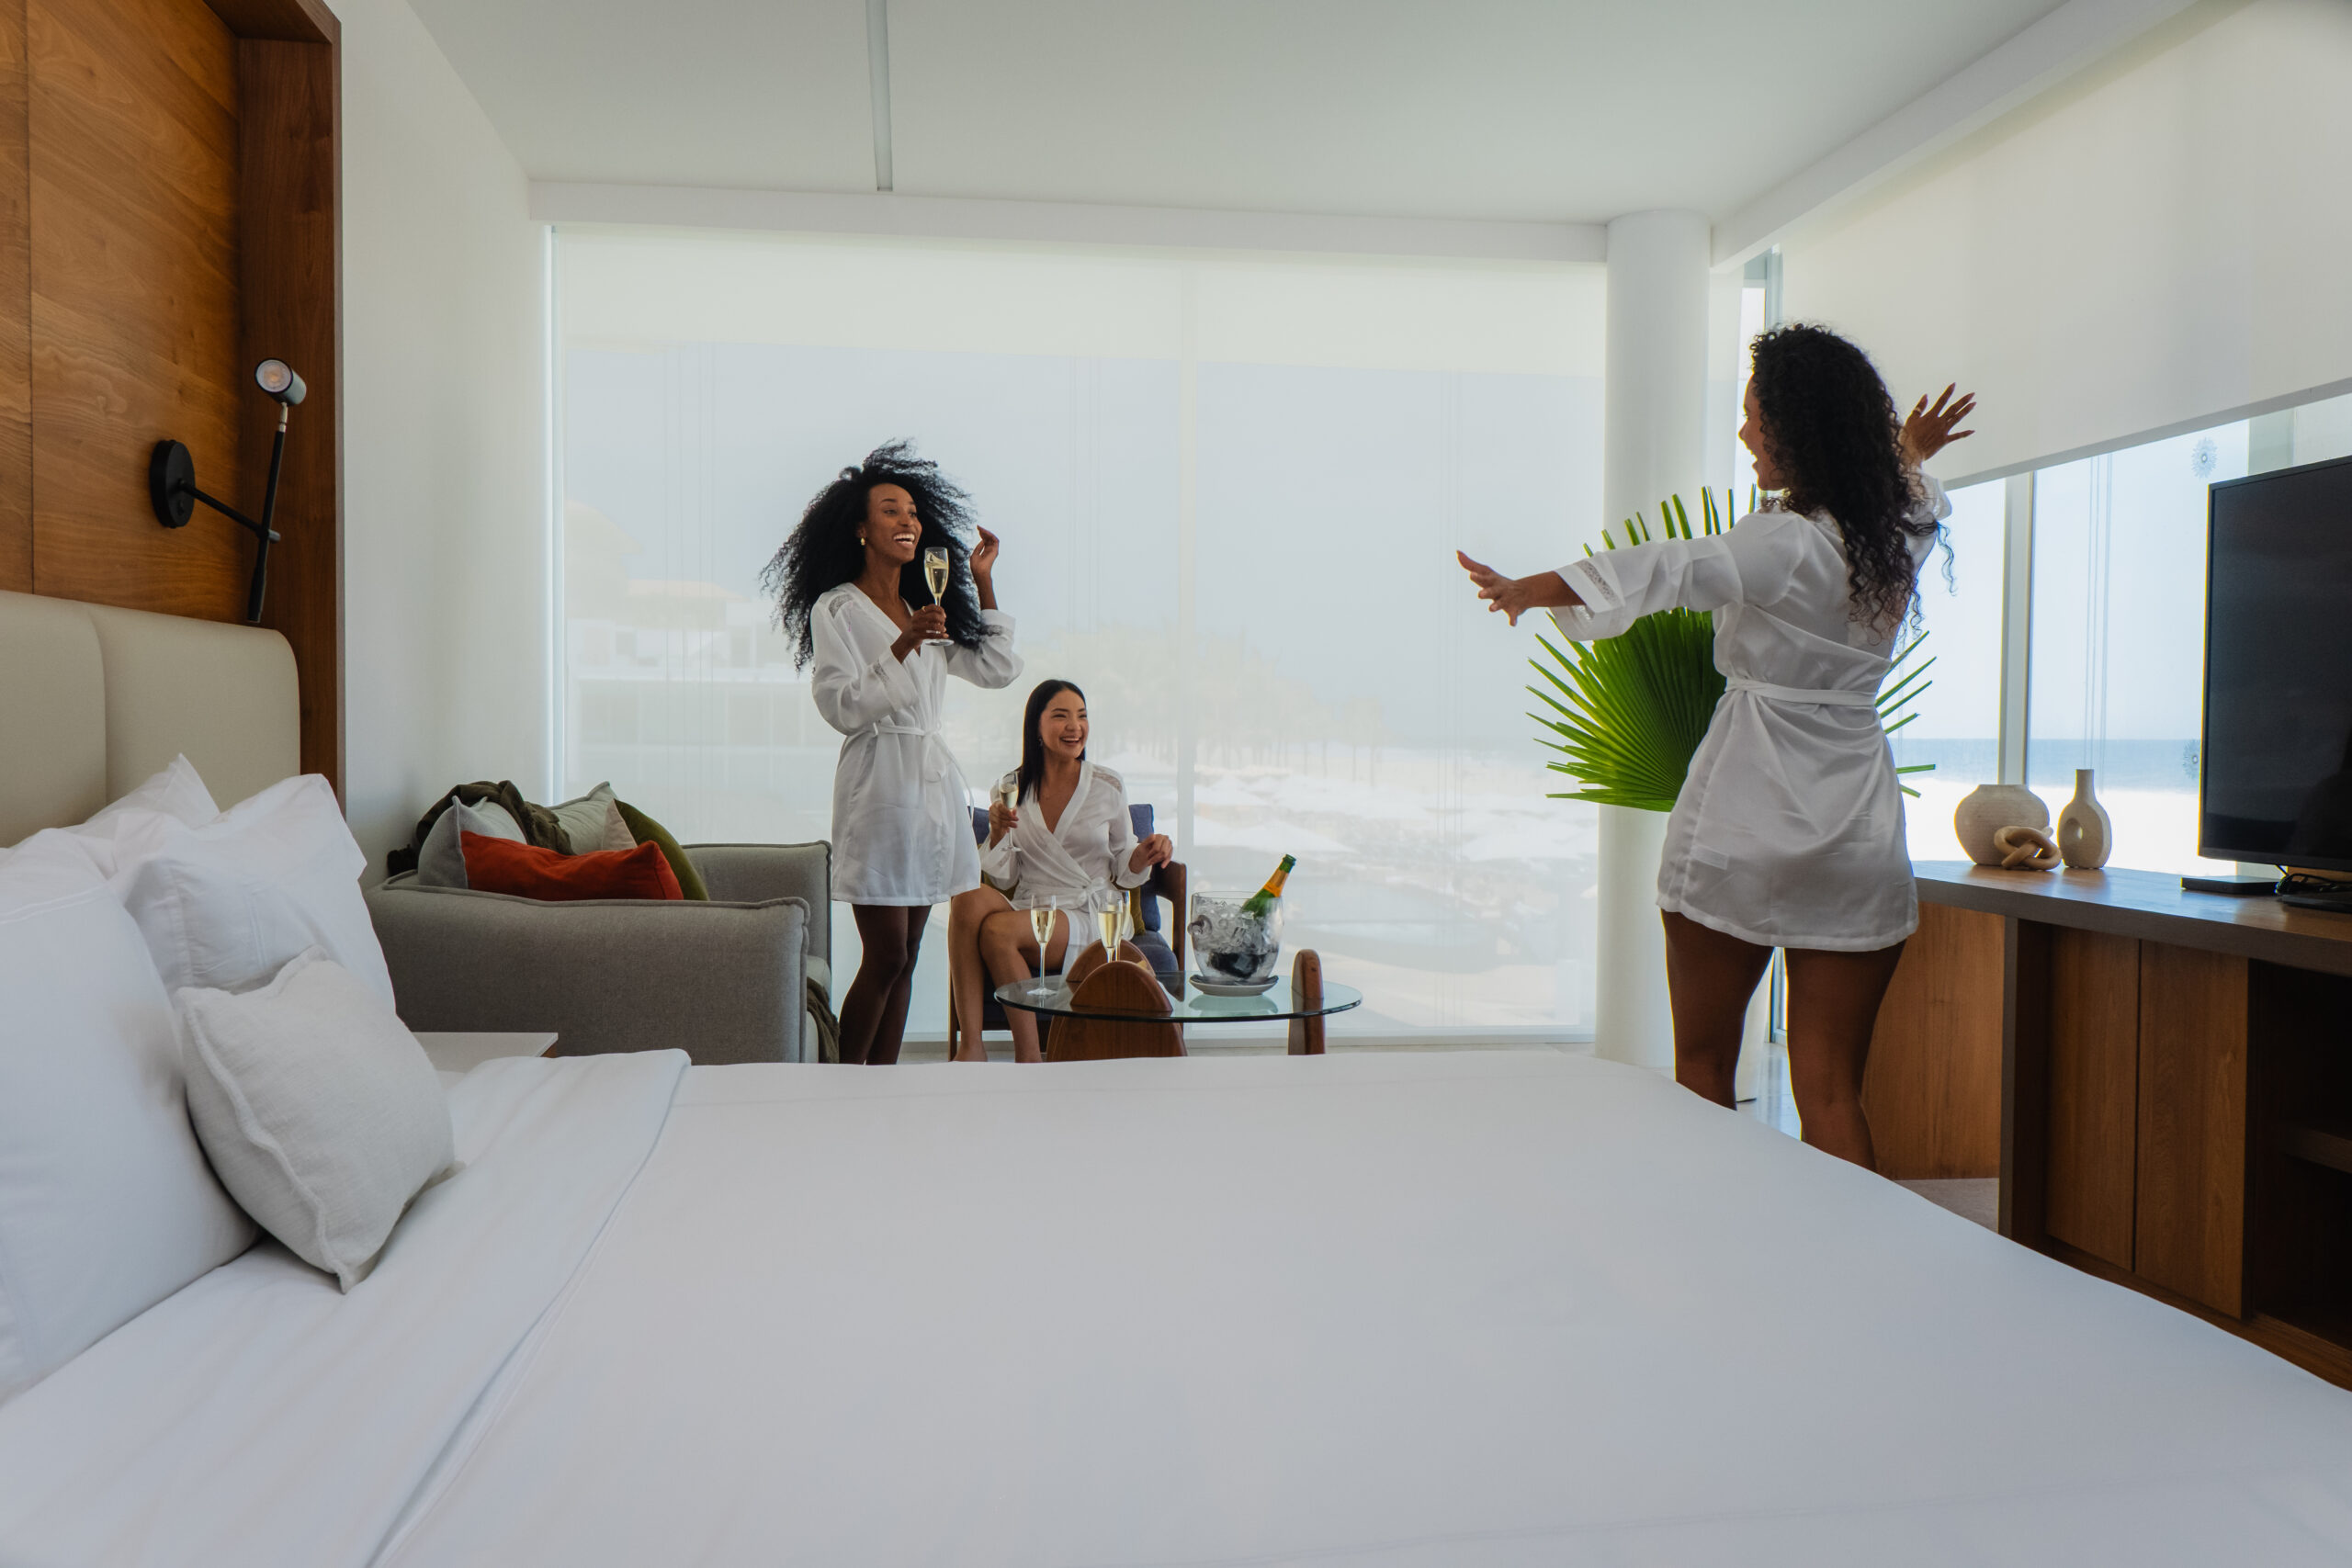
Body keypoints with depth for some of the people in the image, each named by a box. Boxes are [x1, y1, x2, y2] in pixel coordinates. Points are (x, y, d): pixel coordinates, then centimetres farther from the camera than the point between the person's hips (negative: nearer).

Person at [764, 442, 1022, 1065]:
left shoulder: (929, 608, 19)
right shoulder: (836, 609, -2)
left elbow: (998, 670, 17)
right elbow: (841, 707, -12)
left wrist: (984, 584, 16)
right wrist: (904, 645, -19)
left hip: (933, 779, 7)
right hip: (878, 780, -7)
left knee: (905, 956, 8)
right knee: (885, 956, -8)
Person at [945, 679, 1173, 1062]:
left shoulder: (1108, 786, 5)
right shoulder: (1010, 789, 10)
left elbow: (1121, 871, 13)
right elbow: (1003, 879, 11)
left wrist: (1144, 855, -9)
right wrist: (997, 832, -7)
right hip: (1027, 912, 3)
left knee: (997, 930, -31)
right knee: (969, 897, -31)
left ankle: (1028, 1059, -20)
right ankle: (970, 1048, -32)